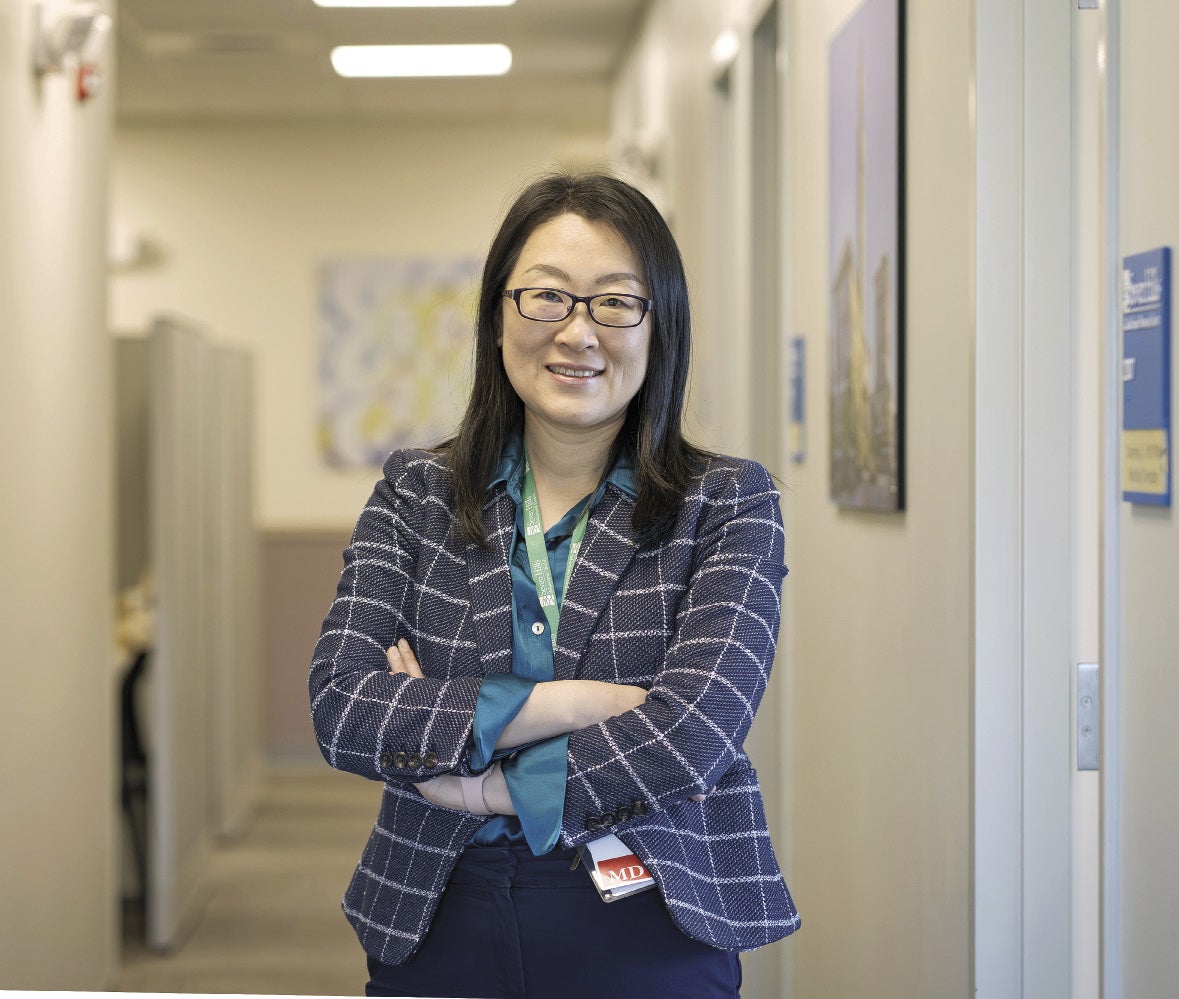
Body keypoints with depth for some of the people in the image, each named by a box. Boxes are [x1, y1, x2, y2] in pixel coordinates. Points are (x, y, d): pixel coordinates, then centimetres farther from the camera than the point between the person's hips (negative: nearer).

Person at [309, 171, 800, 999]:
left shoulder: (729, 504, -1)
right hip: (439, 929, 2)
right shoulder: (414, 495, 5)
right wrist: (568, 703, -17)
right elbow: (339, 705, -9)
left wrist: (486, 787, -11)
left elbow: (694, 732, -15)